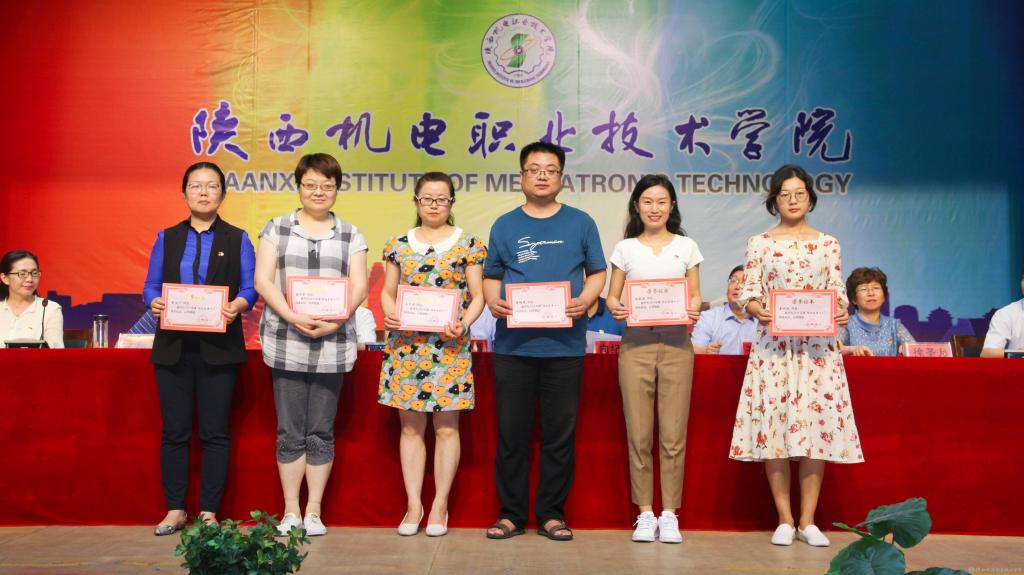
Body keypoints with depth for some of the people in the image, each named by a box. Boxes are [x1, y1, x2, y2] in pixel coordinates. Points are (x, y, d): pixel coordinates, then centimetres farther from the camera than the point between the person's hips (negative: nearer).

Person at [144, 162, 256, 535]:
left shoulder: (237, 239, 6)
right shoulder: (167, 238, 12)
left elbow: (250, 289, 1)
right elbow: (150, 285, 9)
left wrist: (238, 305, -20)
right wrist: (154, 303, -13)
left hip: (219, 347, -2)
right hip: (174, 346, 2)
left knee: (215, 431, 1)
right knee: (174, 430, 5)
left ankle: (209, 512, 9)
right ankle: (175, 510, 15)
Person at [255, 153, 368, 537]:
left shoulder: (351, 236, 10)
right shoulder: (276, 228, 8)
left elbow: (359, 287, 2)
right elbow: (262, 280, -1)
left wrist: (335, 320, -16)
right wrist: (292, 317, -16)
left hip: (332, 346, 1)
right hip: (285, 344, 0)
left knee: (321, 432, 5)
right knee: (290, 431, 3)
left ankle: (314, 512, 14)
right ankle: (290, 512, 13)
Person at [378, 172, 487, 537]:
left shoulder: (468, 243, 4)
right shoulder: (399, 244, 11)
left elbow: (477, 295, 2)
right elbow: (388, 292, 13)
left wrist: (464, 323, -15)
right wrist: (389, 313, -8)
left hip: (450, 345, -2)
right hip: (405, 344, 2)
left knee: (446, 425, 2)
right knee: (411, 426, 6)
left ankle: (440, 504, 12)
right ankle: (413, 504, 13)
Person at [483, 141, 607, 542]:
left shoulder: (580, 223, 8)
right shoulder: (505, 225, 10)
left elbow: (597, 273, 9)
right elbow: (491, 276, 12)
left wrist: (585, 299, -11)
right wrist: (493, 301, -9)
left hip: (564, 344, 0)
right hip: (513, 344, 1)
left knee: (560, 433, 4)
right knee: (512, 432, 5)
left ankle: (552, 514, 16)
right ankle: (511, 513, 16)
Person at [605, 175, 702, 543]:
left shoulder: (686, 247, 12)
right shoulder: (625, 249, 11)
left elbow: (695, 295, 11)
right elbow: (612, 295, 9)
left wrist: (693, 312, -11)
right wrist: (616, 310, -13)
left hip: (676, 344, 0)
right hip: (636, 344, 0)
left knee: (673, 434, -2)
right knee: (639, 433, 0)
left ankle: (669, 513, 9)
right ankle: (645, 512, 11)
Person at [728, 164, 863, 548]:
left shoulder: (827, 244, 11)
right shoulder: (760, 244, 7)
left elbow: (838, 292, 9)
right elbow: (749, 293, 2)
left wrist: (842, 311, -11)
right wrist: (759, 310, -18)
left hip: (818, 346, 1)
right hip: (774, 345, -1)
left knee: (817, 423, -2)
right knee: (773, 424, -3)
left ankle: (808, 521, 8)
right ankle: (784, 520, 8)